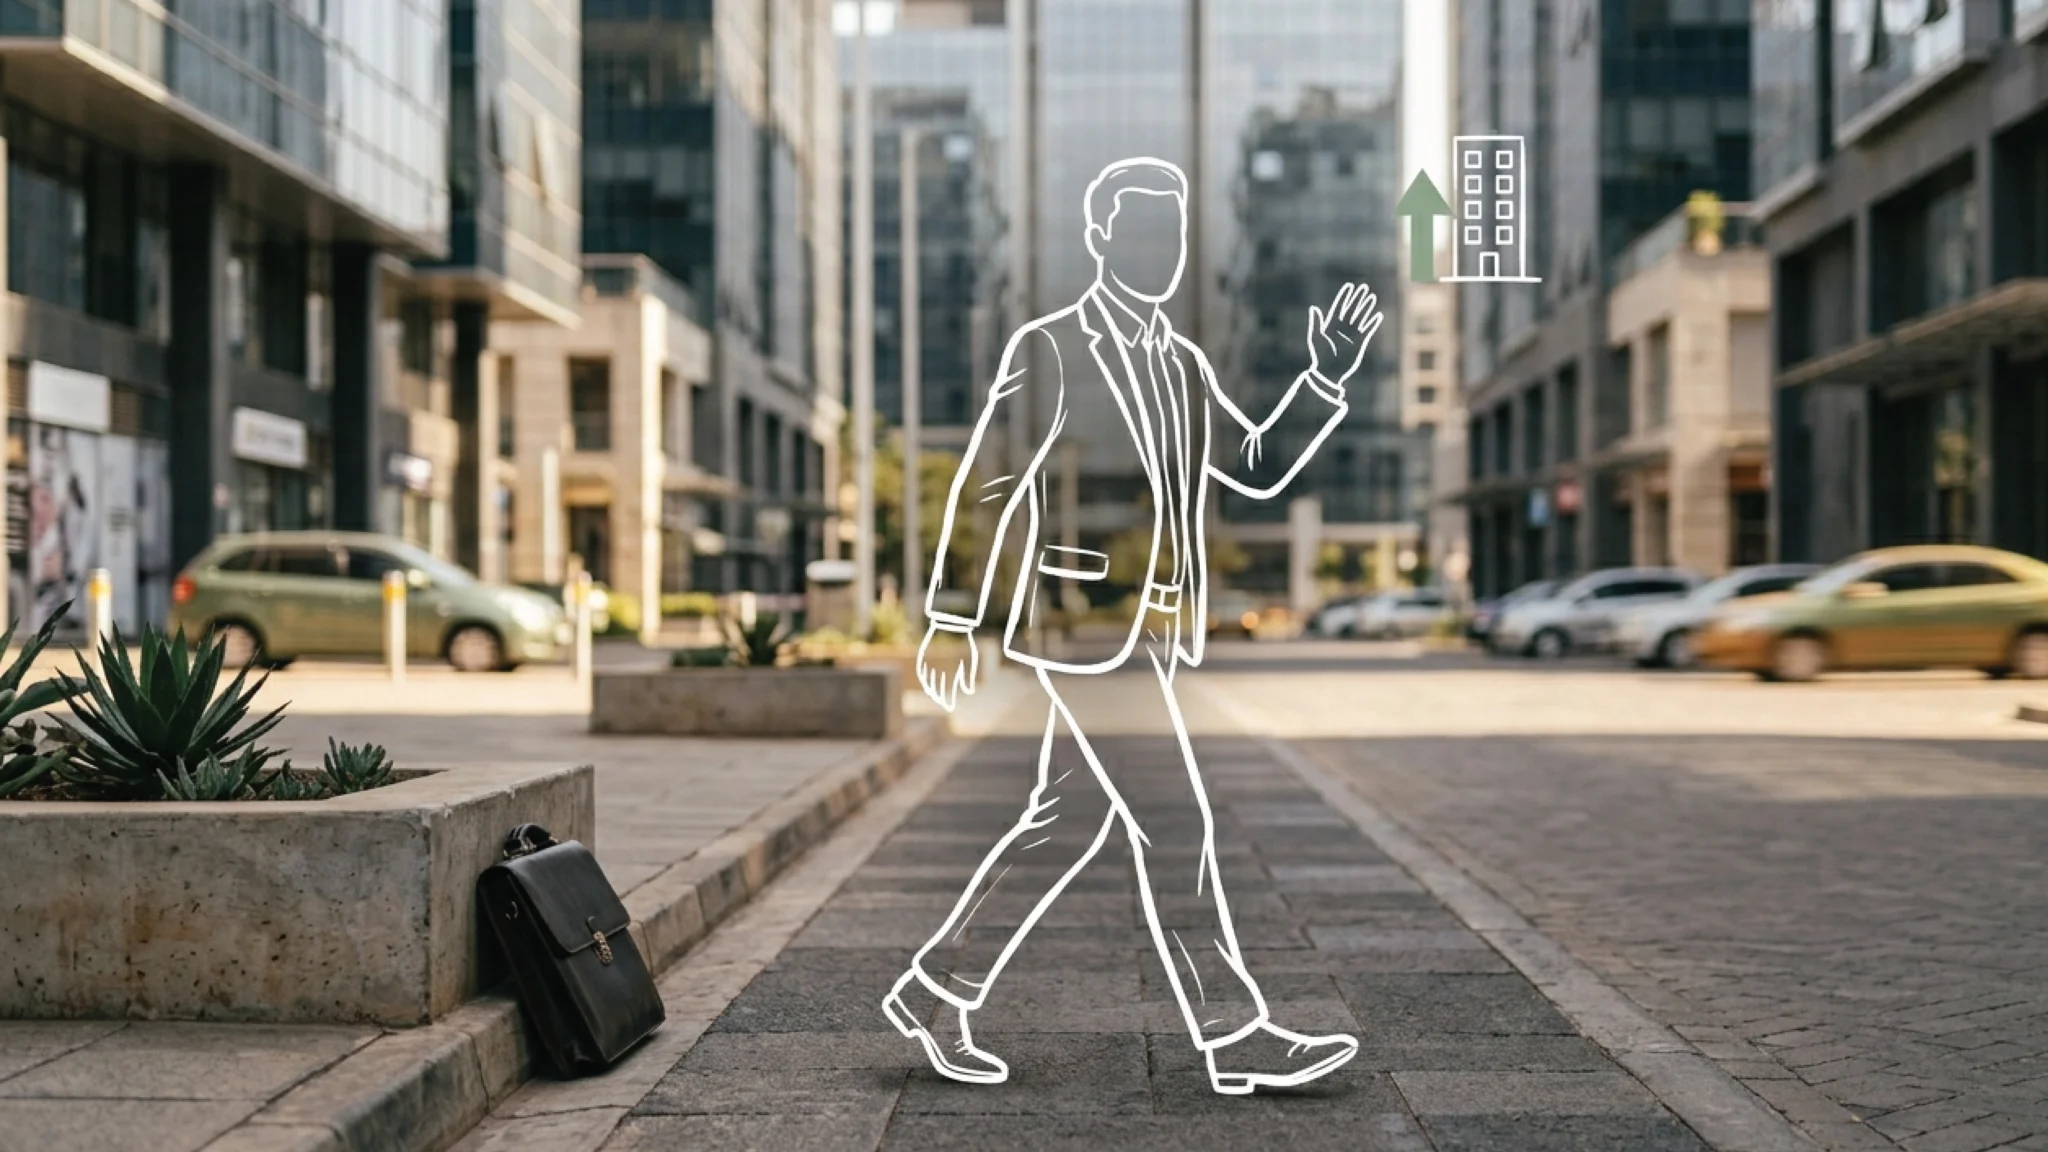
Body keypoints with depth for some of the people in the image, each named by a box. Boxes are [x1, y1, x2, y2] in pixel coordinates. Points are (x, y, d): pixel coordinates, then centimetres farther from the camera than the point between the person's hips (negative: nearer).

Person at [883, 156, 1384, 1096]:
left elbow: (1258, 470, 14)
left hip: (1148, 630, 8)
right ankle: (1234, 1037, -1)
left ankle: (936, 992, 23)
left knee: (1066, 824, 12)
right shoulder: (1049, 350, -6)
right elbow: (982, 482, -8)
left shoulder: (1181, 364, 16)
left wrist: (1327, 375, 3)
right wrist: (950, 618, -10)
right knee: (1172, 824, -8)